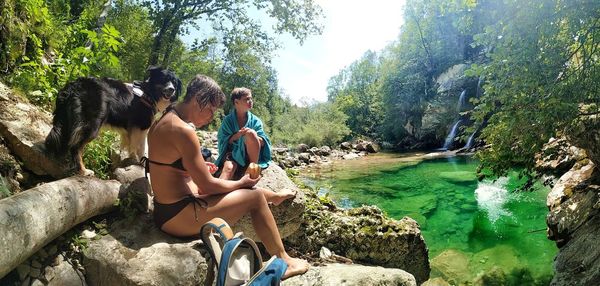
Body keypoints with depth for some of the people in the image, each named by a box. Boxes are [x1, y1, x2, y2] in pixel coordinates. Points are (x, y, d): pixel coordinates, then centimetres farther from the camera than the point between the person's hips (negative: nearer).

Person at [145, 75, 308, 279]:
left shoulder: (162, 121, 6)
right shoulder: (183, 131, -24)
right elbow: (208, 186, -20)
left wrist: (199, 167, 13)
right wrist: (242, 183, -5)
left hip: (165, 211, 10)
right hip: (179, 217, -10)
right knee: (255, 196, -3)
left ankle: (274, 196, 45)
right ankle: (283, 261, 9)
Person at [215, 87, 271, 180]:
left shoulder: (255, 120, 3)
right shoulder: (228, 120, 1)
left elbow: (263, 143, -1)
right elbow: (222, 142, -2)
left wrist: (255, 137, -24)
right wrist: (237, 135, -20)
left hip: (250, 155, 0)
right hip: (233, 153, 0)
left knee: (250, 134, -29)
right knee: (229, 167, -34)